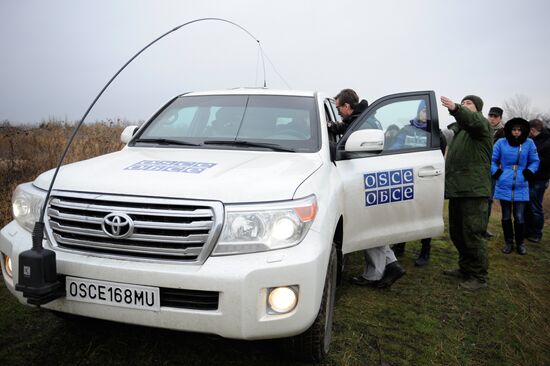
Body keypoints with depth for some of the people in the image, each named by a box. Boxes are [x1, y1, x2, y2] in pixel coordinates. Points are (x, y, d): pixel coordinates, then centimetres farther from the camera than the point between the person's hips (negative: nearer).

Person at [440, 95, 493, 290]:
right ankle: (465, 269, 29)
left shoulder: (481, 123, -1)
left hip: (474, 190, -9)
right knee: (457, 233, 15)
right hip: (457, 189, 9)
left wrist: (455, 108, -47)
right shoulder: (457, 129, 26)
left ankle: (479, 276, 3)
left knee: (473, 234, -7)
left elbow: (472, 120, -28)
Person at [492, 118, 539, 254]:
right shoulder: (501, 143, -1)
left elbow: (534, 161, 11)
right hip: (504, 186, 0)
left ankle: (520, 243, 18)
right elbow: (492, 160, 6)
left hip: (521, 186, 0)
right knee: (506, 217, 9)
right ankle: (508, 242, 23)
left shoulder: (529, 143, 1)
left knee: (519, 217, -1)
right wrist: (496, 173, -5)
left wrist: (529, 172, -3)